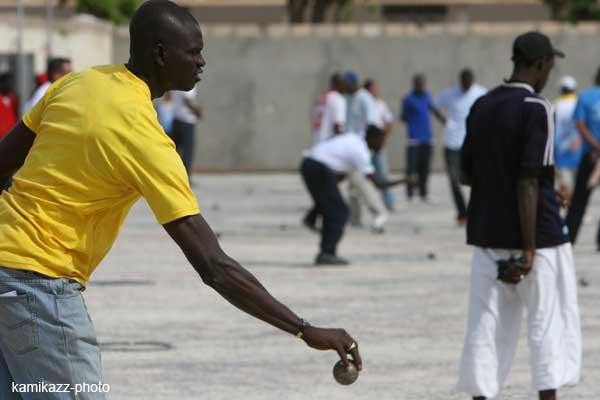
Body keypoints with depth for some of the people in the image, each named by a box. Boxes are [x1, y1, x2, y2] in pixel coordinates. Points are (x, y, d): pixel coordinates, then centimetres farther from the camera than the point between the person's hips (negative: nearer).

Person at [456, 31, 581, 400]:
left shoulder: (481, 107, 7)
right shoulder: (536, 109, -13)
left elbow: (467, 174, 13)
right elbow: (528, 180, -19)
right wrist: (529, 249, -18)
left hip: (487, 233, 6)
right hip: (538, 234, -6)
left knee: (486, 325, 7)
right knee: (551, 322, 3)